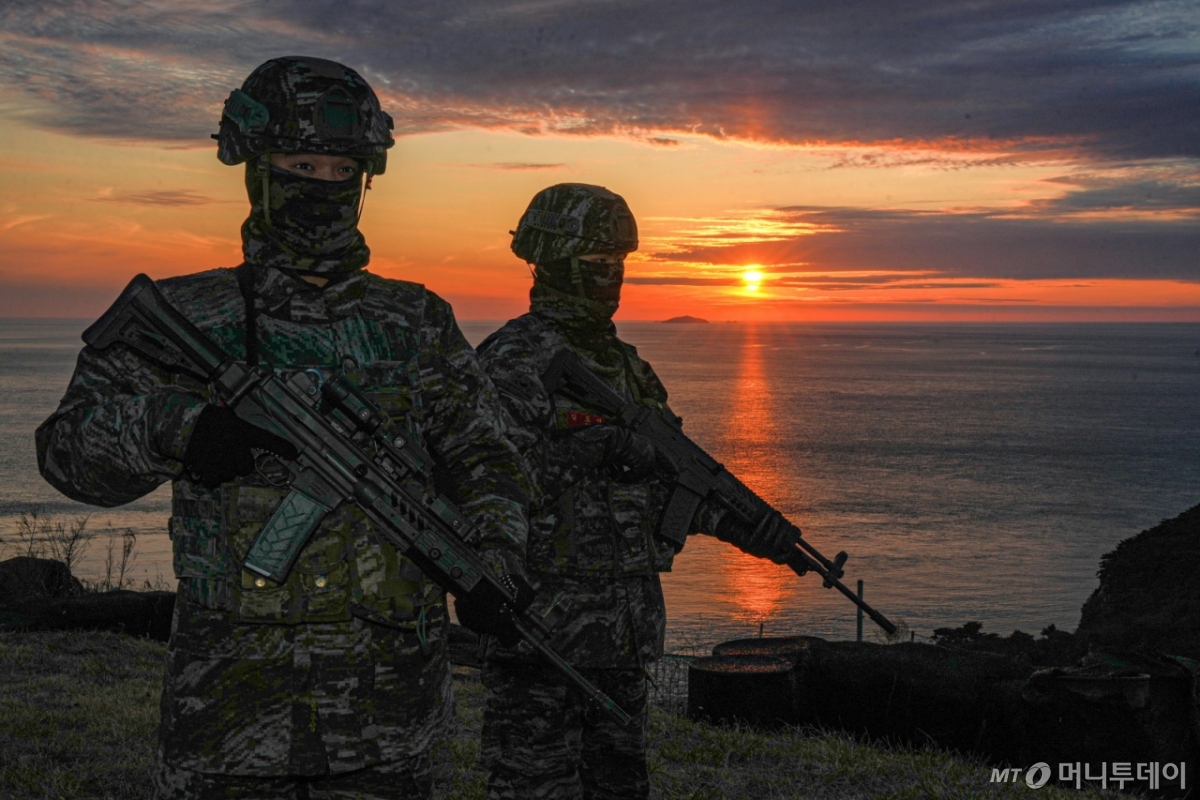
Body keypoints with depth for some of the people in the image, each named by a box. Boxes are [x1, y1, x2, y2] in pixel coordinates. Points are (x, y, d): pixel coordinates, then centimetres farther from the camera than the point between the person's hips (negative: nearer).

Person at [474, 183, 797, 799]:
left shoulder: (624, 363, 14)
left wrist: (737, 524, 2)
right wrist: (592, 454, -28)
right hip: (545, 616, -8)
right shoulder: (515, 360, -10)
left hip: (626, 626, 8)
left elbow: (666, 474, 16)